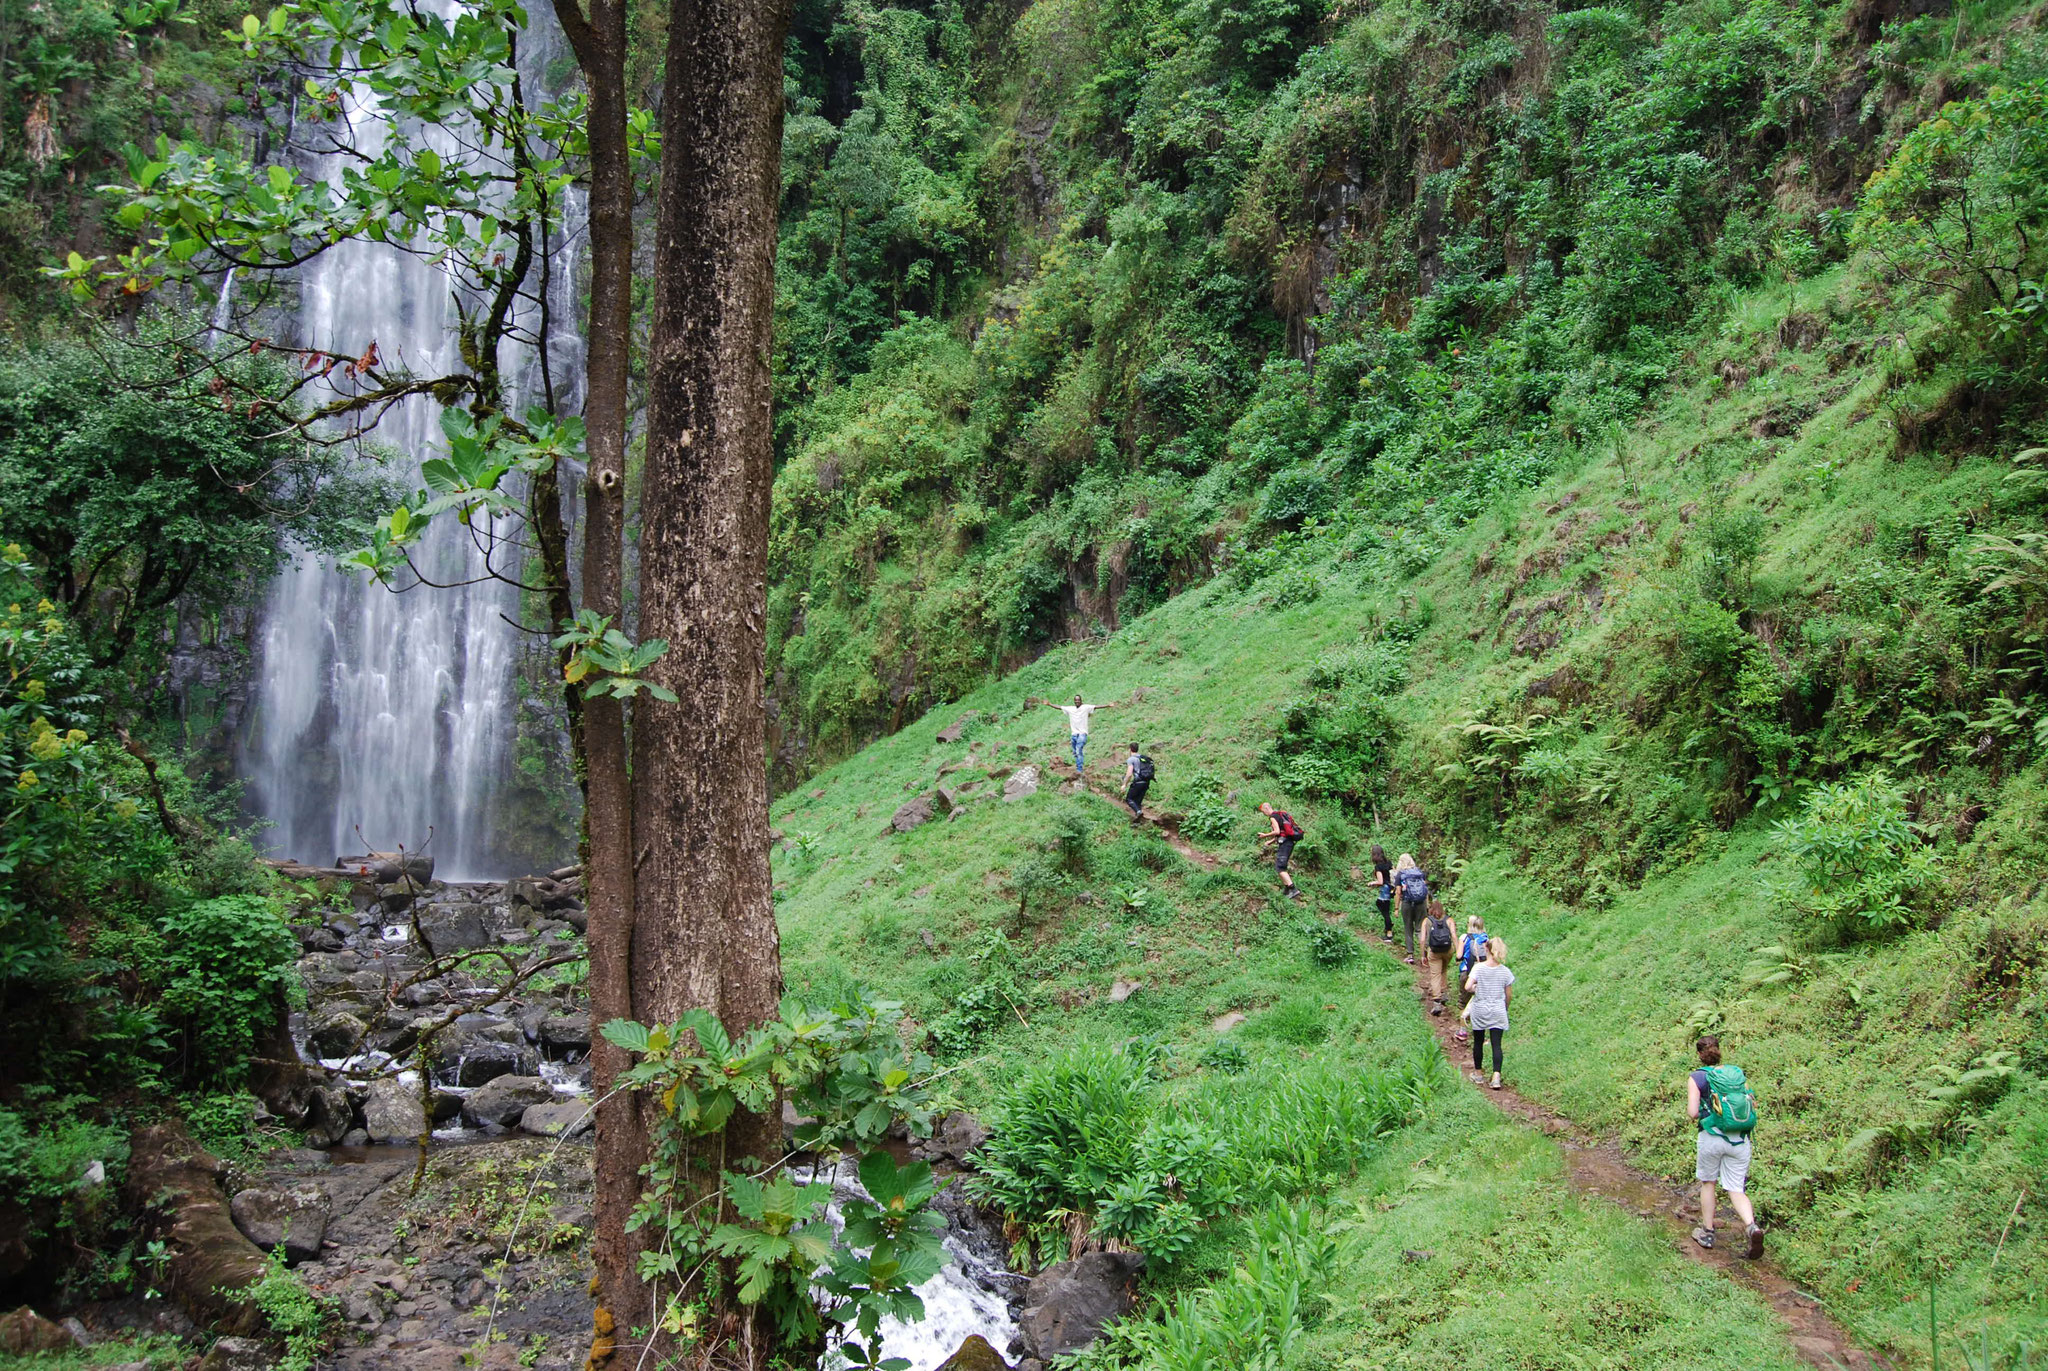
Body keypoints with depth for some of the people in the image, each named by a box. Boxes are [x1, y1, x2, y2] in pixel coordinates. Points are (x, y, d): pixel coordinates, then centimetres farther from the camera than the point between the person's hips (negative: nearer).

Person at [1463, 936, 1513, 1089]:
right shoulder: (1505, 971, -5)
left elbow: (1468, 986, -23)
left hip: (1479, 1011, -1)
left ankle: (1478, 1073, 26)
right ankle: (1496, 1076, -12)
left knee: (1478, 1042, 15)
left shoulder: (1478, 968, -12)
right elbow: (1509, 995, 2)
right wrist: (1505, 1007, 20)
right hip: (1498, 1013, 1)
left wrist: (1475, 988, -1)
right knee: (1496, 1044, 0)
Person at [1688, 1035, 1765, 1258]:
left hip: (1712, 1137, -3)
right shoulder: (1737, 1074, 7)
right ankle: (1752, 1226, -20)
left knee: (1708, 1183, 18)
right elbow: (1753, 1104, 8)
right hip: (1740, 1139, 3)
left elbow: (1692, 1112, -11)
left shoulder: (1697, 1078, -5)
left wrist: (1694, 1117, 10)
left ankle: (1707, 1232, 25)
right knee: (1737, 1190, 6)